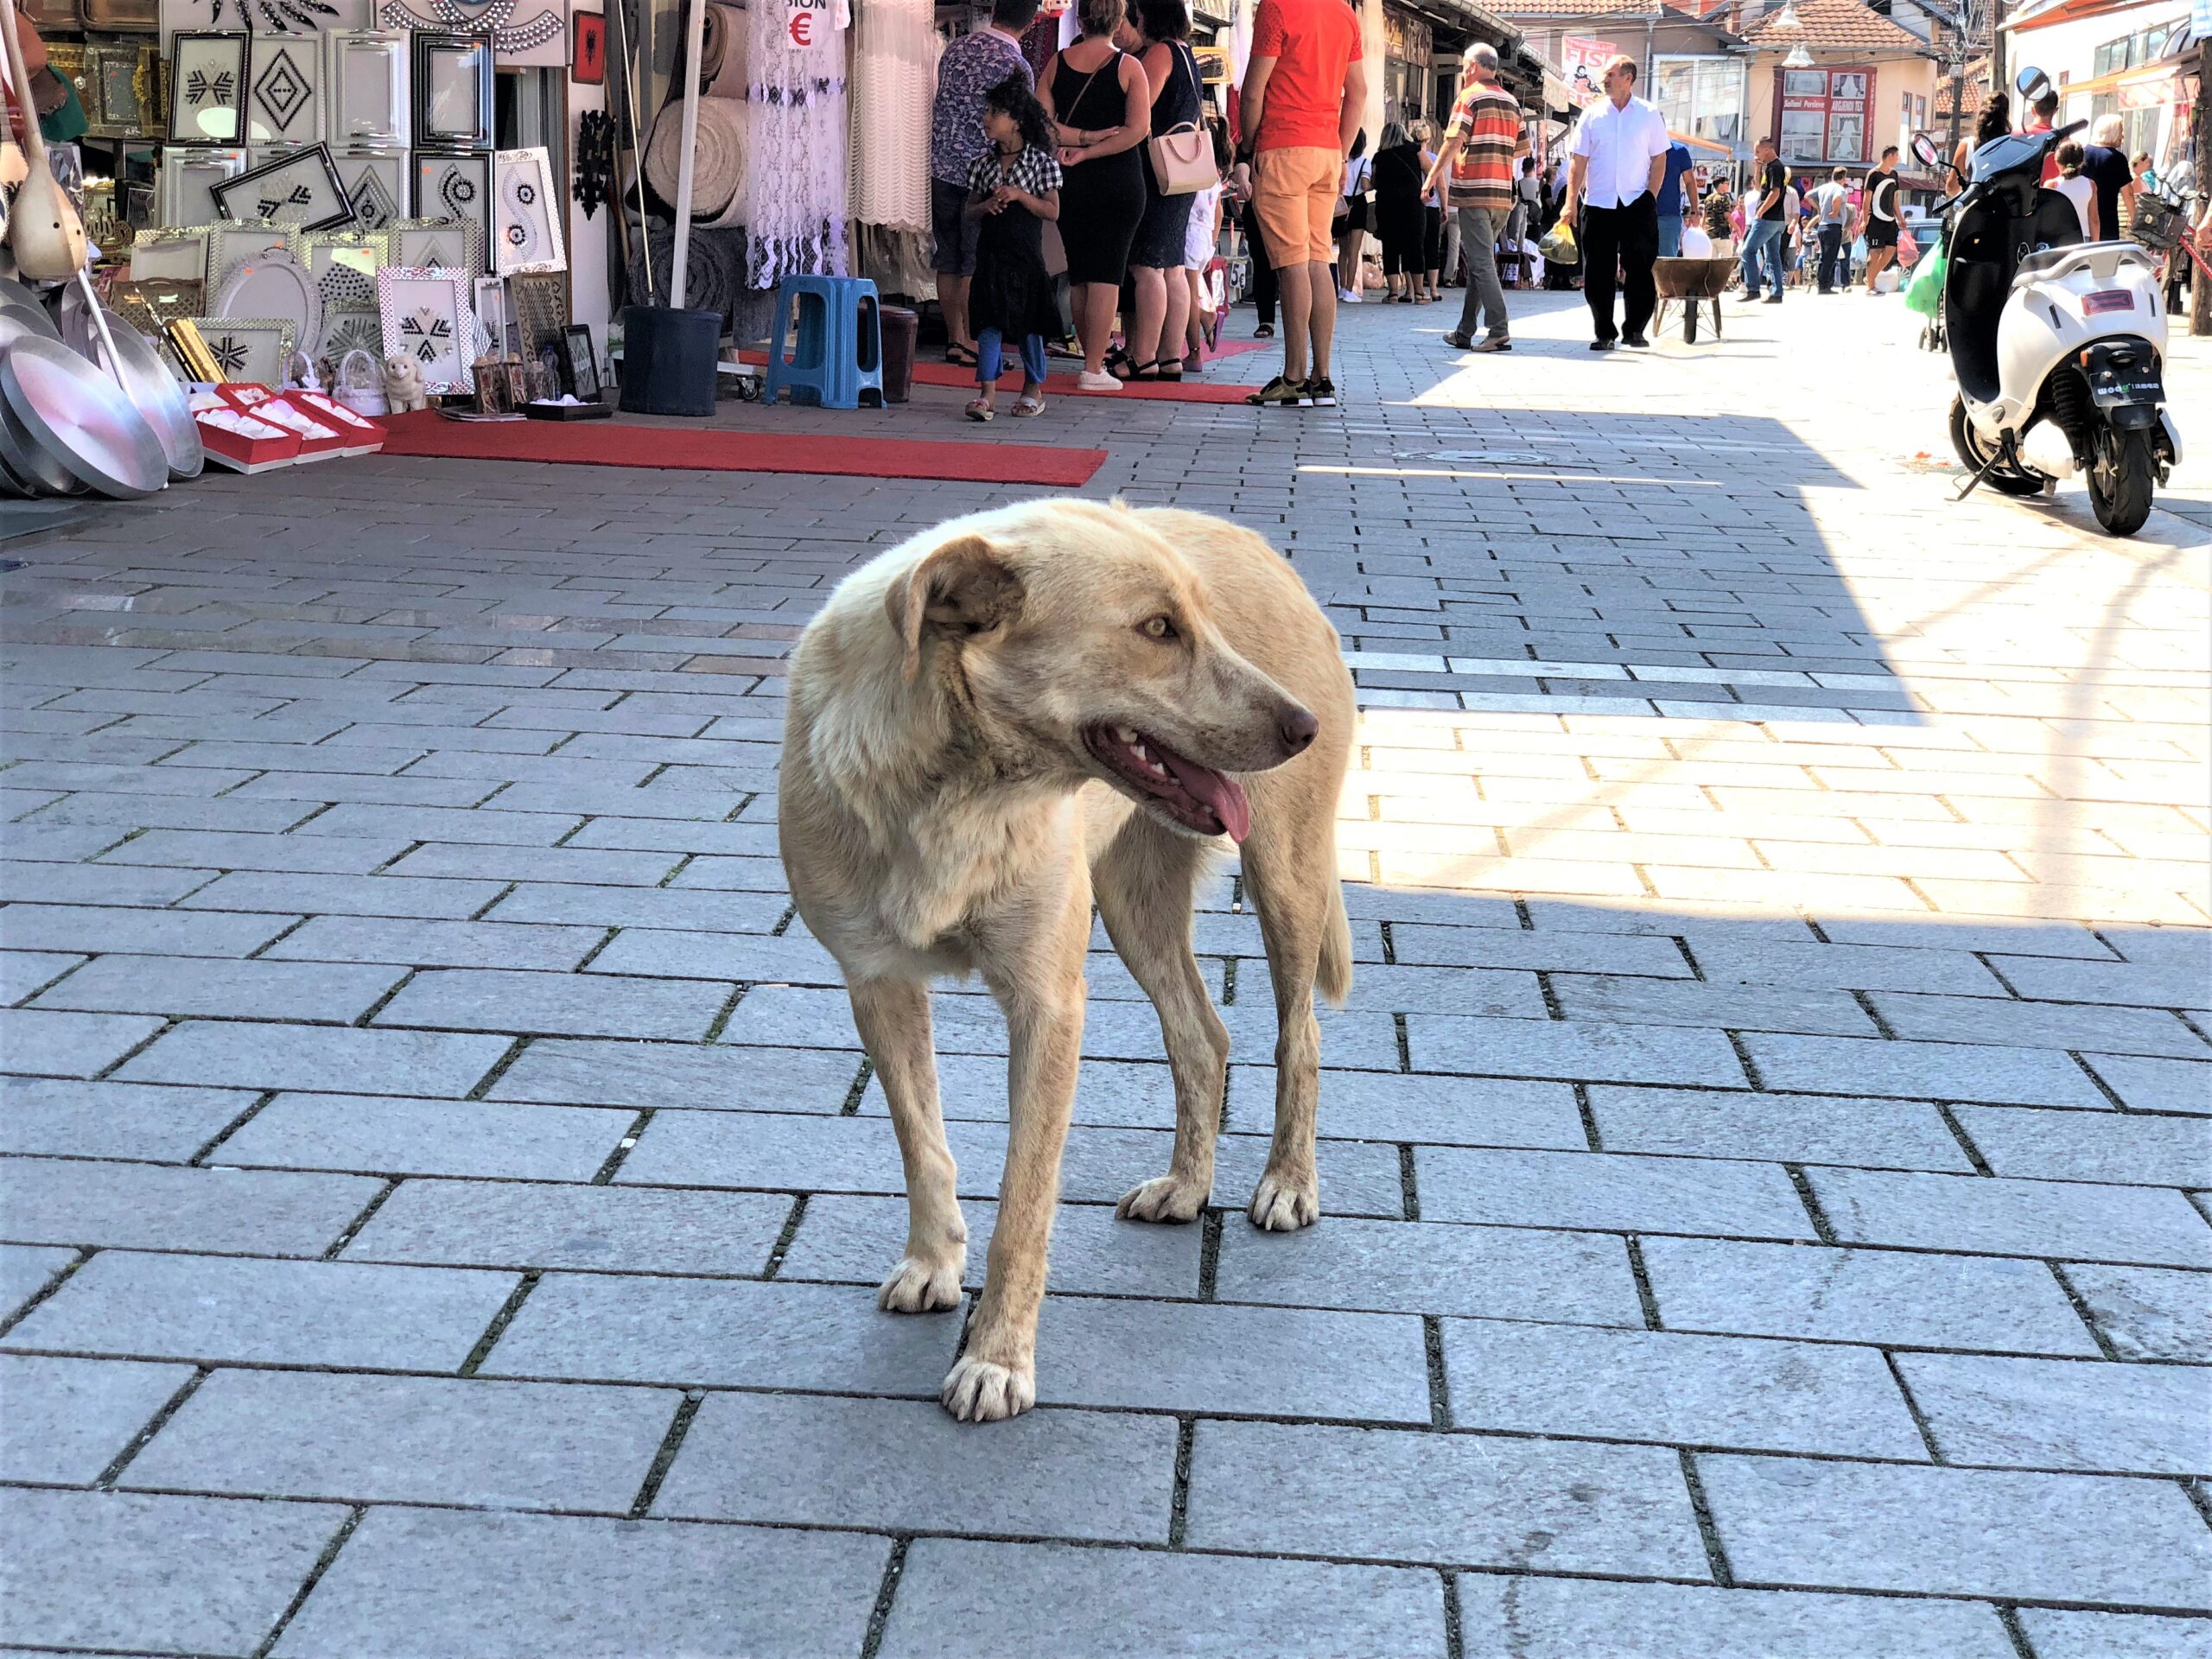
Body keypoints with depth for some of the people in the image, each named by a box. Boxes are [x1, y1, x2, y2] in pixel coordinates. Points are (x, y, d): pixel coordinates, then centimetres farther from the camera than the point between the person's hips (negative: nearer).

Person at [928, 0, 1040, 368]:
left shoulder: (957, 47, 6)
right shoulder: (1016, 65, -13)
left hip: (941, 167, 6)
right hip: (981, 173, -6)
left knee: (948, 258, 10)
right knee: (976, 263, 0)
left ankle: (954, 339, 16)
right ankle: (972, 343, 3)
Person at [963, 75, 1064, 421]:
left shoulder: (1040, 161, -3)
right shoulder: (985, 162, 8)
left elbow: (1052, 210, -6)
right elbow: (970, 209, 11)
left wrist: (1019, 195, -17)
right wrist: (986, 206, -10)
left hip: (1025, 253, -3)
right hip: (990, 252, 3)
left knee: (1028, 323, 7)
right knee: (988, 321, -3)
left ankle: (1033, 388, 21)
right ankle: (987, 392, -4)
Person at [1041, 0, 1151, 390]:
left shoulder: (1058, 62, 3)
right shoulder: (1128, 66, -5)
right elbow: (1138, 129, -15)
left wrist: (1082, 137, -4)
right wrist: (1089, 151, -12)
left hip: (1070, 182, 3)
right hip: (1118, 181, -3)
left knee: (1078, 274, 13)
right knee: (1106, 275, -3)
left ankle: (1092, 360, 20)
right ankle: (1094, 370, -7)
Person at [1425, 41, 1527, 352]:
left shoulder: (1470, 96, -6)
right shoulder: (1512, 102, 15)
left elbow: (1453, 142, -14)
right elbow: (1523, 149, 16)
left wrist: (1432, 178, -7)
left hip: (1474, 191, -7)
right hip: (1503, 195, 7)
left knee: (1481, 262, -9)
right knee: (1477, 260, 14)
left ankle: (1499, 331, -19)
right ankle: (1465, 333, 17)